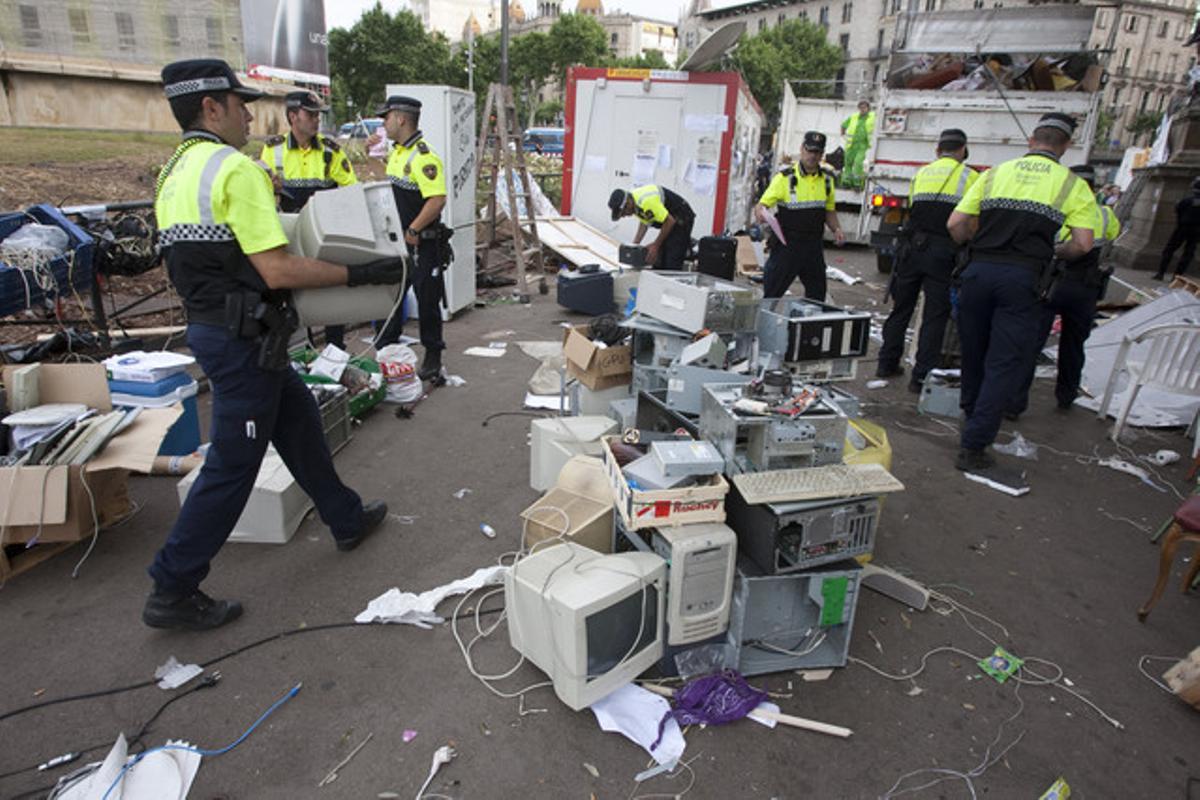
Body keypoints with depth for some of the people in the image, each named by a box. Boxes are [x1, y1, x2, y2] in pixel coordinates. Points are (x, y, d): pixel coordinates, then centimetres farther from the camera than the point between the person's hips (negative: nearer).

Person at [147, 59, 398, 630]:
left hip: (208, 323, 10)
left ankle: (346, 519, 36)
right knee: (232, 464, 0)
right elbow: (277, 270, -23)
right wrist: (358, 274, -18)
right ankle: (173, 592, 13)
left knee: (298, 421, 20)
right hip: (243, 336, -10)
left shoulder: (175, 172, 12)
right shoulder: (235, 169, -17)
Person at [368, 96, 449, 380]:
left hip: (421, 244, -9)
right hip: (397, 241, 9)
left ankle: (433, 359, 15)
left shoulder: (423, 156, -17)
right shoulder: (396, 152, 13)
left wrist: (413, 231, -21)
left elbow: (437, 200, -26)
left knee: (427, 301, 2)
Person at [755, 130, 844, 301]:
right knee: (772, 293, -2)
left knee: (817, 294, 13)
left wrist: (837, 229, 2)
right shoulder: (785, 177, -7)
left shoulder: (827, 180, 10)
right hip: (787, 245, -5)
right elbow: (761, 205, -9)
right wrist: (761, 213, -32)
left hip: (814, 246, 5)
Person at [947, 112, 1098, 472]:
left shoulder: (994, 173, 12)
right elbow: (1082, 243, -2)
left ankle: (971, 414, 39)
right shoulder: (1072, 184, 6)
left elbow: (955, 224, 6)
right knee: (1006, 364, 1)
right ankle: (973, 447, -4)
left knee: (974, 353, 19)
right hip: (1022, 279, -3)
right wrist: (1055, 251, 19)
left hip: (978, 271, 3)